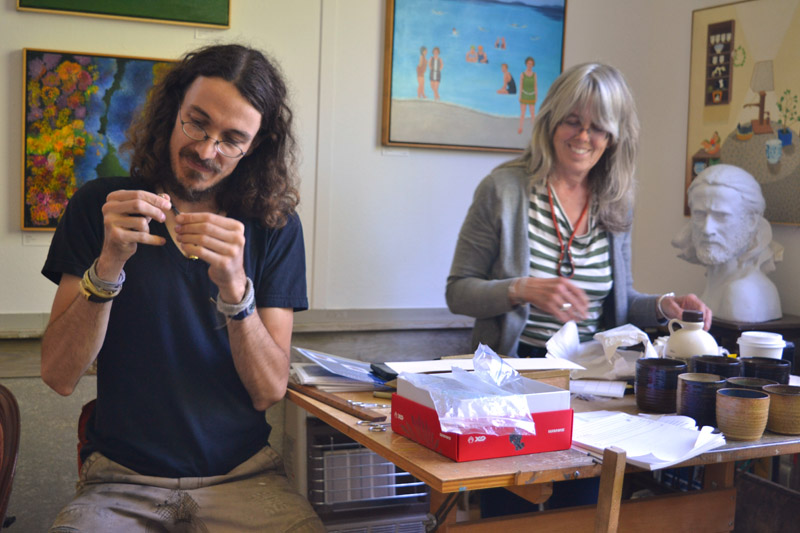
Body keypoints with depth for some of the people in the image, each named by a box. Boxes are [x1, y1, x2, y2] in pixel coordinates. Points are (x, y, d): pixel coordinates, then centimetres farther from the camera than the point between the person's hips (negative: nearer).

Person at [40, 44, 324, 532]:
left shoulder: (274, 226, -1)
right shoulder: (101, 206, 0)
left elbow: (269, 391, -6)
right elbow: (60, 377, -6)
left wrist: (234, 288, -22)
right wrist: (109, 266, -20)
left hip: (243, 474, 1)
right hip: (122, 479, 0)